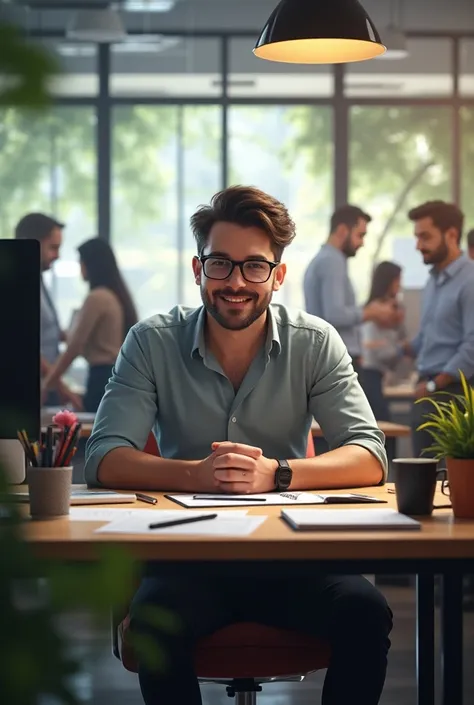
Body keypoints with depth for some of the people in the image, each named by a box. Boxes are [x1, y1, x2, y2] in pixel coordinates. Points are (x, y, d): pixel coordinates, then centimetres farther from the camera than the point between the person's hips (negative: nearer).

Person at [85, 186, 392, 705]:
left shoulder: (314, 343, 3)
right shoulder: (153, 343, 1)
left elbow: (369, 458, -5)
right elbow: (104, 460, -6)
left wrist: (275, 474, -23)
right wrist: (197, 474, -25)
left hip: (289, 551, 1)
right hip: (187, 555, -1)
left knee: (365, 614, -27)